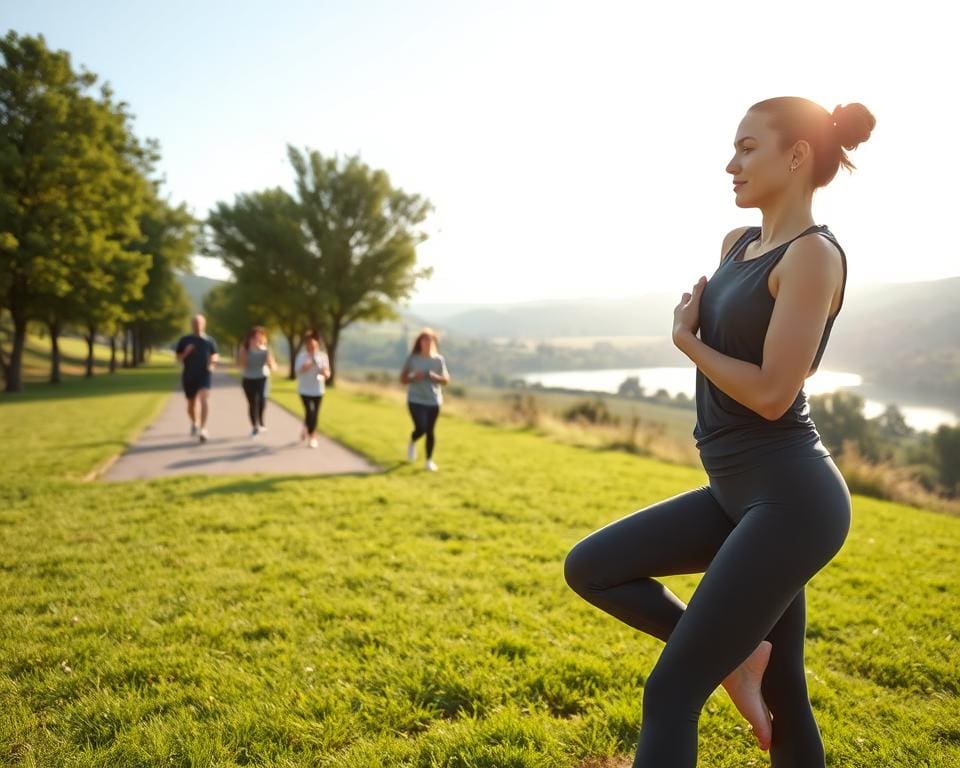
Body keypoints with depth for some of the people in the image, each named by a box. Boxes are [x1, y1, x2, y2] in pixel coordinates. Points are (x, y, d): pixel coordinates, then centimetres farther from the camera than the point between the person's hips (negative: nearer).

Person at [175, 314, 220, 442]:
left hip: (204, 375, -2)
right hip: (188, 376, 2)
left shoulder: (209, 340, 4)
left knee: (204, 399, -22)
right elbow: (178, 358, 8)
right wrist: (186, 352, -13)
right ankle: (194, 424, 42)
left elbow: (215, 355, 15)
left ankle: (203, 428, -25)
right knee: (191, 403, 13)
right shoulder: (184, 340, 4)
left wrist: (213, 362, -7)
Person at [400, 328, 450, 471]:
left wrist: (435, 377, -15)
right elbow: (402, 378, 3)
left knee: (430, 431, 4)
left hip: (434, 401, 2)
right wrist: (414, 378, -17)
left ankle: (429, 460, 19)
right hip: (416, 400, -2)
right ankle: (412, 443, 21)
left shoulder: (439, 359, 2)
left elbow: (446, 380, 5)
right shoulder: (412, 358, -2)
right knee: (420, 429, -14)